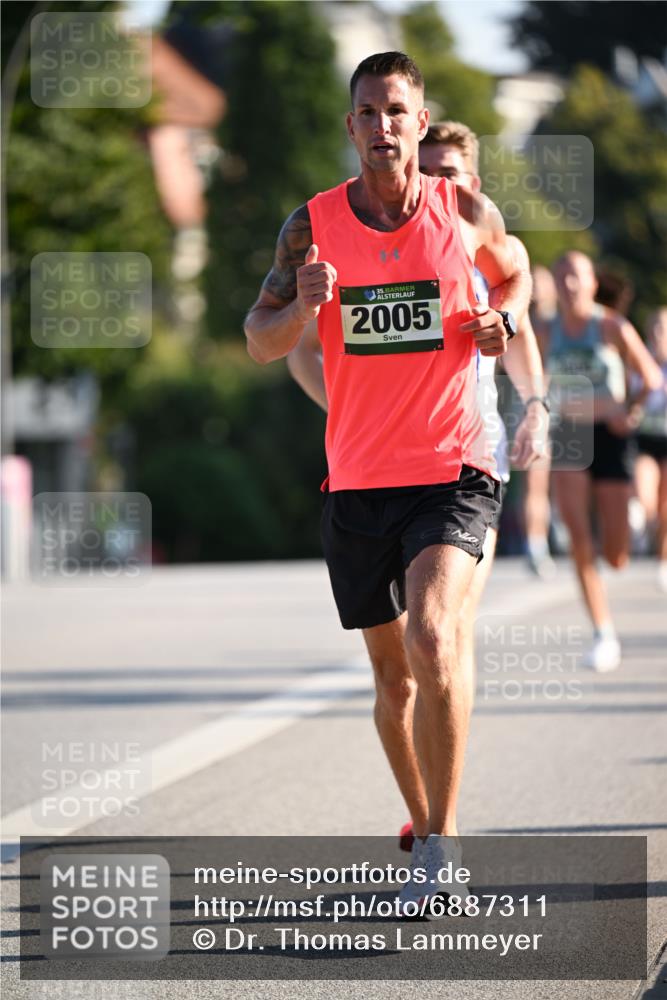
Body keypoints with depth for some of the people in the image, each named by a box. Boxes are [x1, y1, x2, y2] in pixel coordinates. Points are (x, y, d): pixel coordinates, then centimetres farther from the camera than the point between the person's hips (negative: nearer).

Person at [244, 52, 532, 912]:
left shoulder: (467, 214, -1)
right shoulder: (313, 225, -1)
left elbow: (514, 273, 20)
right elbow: (260, 343, 2)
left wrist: (503, 317, -3)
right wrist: (303, 306, -20)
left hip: (452, 470, -3)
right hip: (358, 479, 3)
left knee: (431, 638, -23)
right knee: (392, 672, 12)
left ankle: (442, 837, -14)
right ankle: (423, 824, 33)